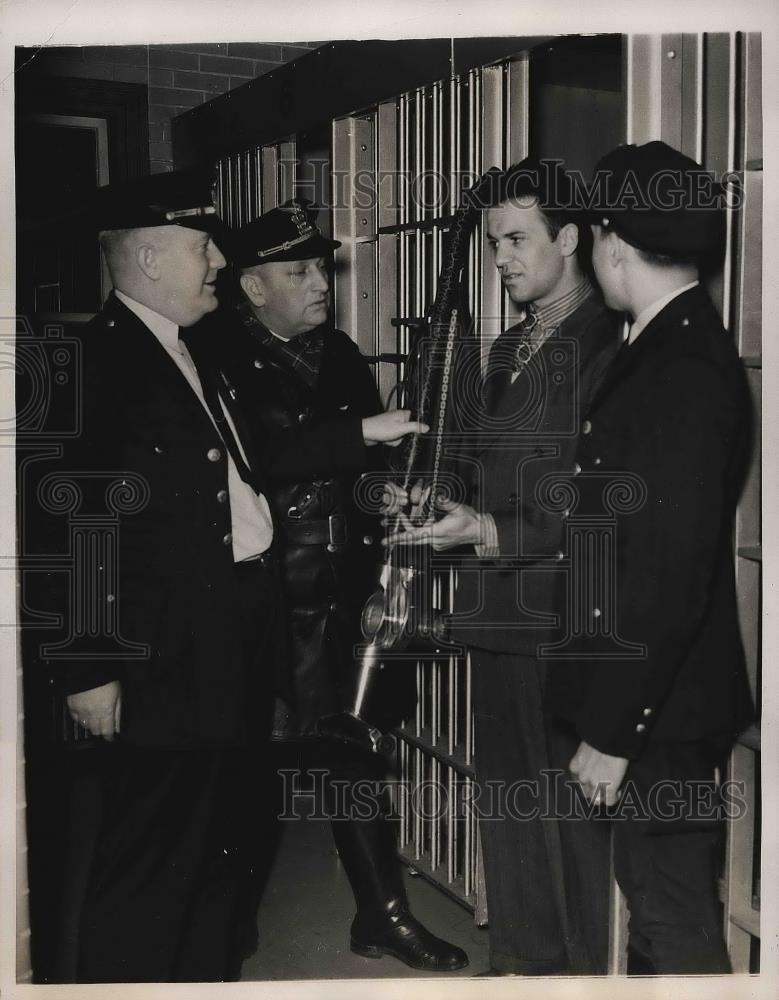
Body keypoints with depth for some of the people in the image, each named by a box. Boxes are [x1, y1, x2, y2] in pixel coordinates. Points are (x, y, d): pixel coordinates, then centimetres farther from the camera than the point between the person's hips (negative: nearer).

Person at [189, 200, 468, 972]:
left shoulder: (340, 354, 9)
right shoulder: (221, 362, -10)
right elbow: (258, 456, -26)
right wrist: (362, 431, -28)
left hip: (347, 592, 5)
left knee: (356, 750, 12)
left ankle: (382, 915, 25)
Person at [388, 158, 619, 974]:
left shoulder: (607, 344, -12)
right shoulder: (507, 349, 15)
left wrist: (494, 533, -21)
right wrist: (440, 505, 6)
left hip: (566, 617, -8)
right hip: (499, 609, 8)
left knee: (569, 805, 3)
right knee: (504, 793, 17)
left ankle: (583, 967, 22)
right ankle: (521, 958, 34)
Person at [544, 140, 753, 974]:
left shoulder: (684, 373, -22)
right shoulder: (670, 351, 9)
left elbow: (670, 572, -24)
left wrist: (613, 728, -20)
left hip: (661, 707, -9)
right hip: (650, 693, 9)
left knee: (674, 916, 6)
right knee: (656, 894, 21)